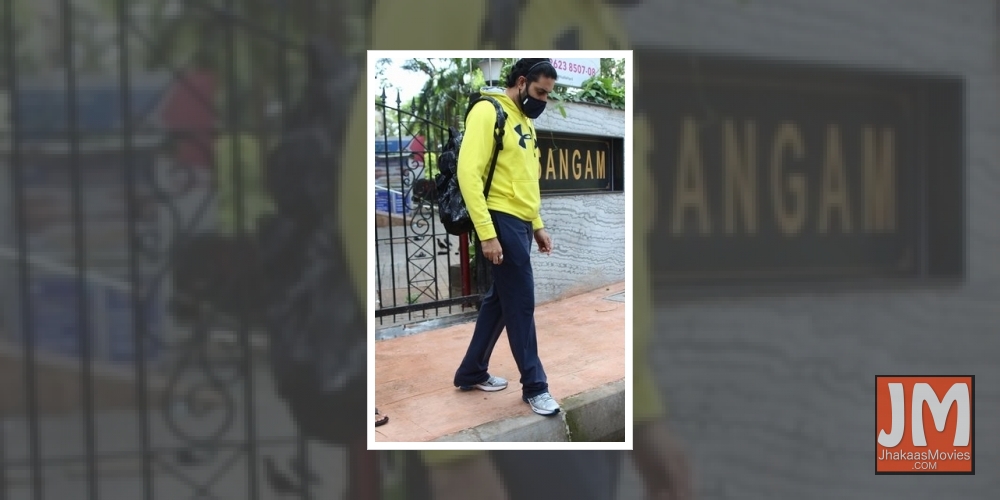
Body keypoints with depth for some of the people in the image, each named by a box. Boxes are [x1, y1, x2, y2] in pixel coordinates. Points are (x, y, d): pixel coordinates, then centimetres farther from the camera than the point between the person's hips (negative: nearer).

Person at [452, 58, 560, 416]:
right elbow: (468, 172, -19)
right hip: (501, 222, -9)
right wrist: (486, 233, -22)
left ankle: (471, 373, 28)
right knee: (521, 303, -2)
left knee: (500, 299, 15)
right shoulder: (488, 111, -10)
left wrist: (537, 225, 19)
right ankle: (534, 385, 11)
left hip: (520, 223, 9)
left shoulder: (524, 121, 18)